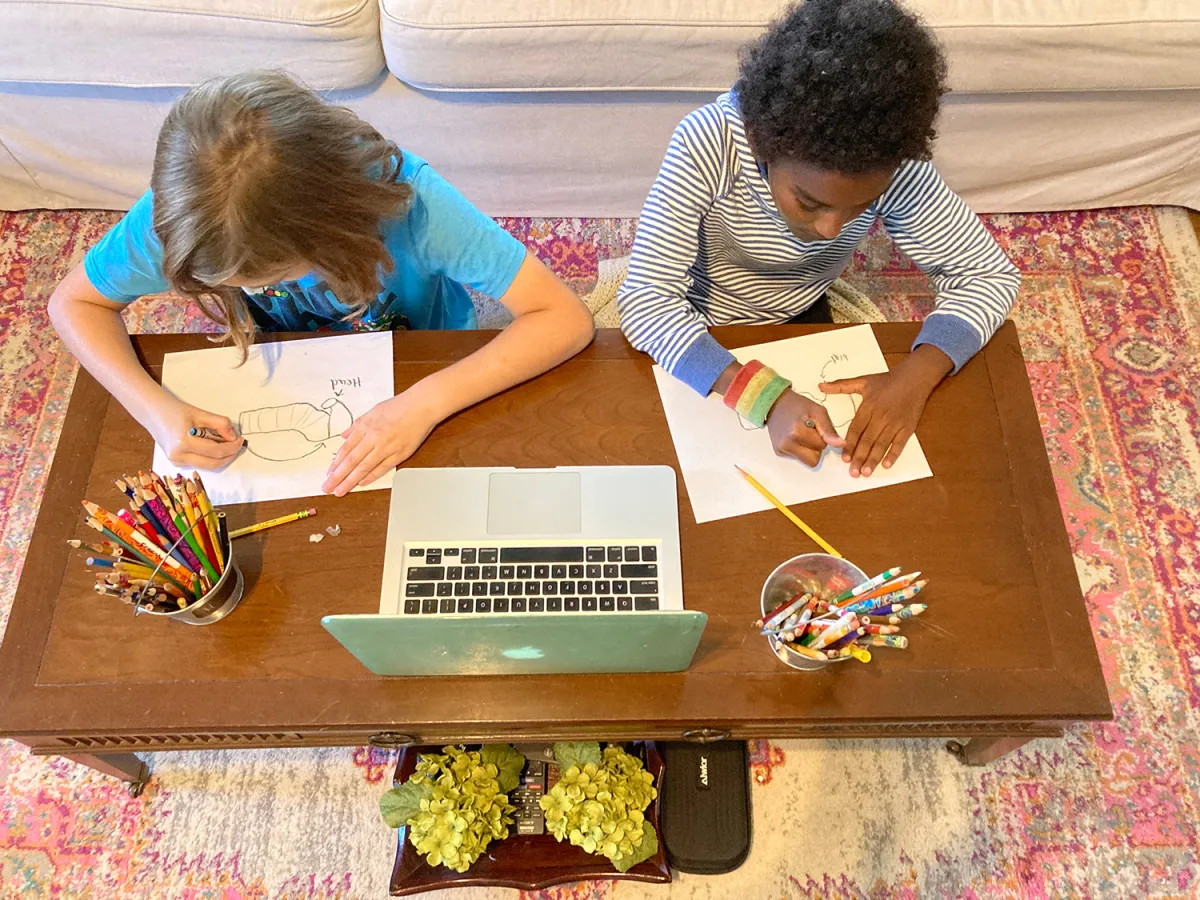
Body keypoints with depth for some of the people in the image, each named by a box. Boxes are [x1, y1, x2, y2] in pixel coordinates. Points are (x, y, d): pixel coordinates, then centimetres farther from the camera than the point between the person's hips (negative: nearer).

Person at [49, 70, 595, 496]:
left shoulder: (406, 197, -37)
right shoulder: (177, 210, -28)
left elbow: (566, 319, -36)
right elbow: (73, 304, -12)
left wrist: (425, 404, -45)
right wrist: (155, 408, -31)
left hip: (426, 379, -2)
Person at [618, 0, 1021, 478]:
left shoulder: (895, 167, -28)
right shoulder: (707, 144, -37)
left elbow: (990, 273, -19)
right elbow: (645, 298, -38)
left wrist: (917, 374, -37)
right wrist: (764, 395, -49)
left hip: (799, 318, 2)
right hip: (700, 336, -2)